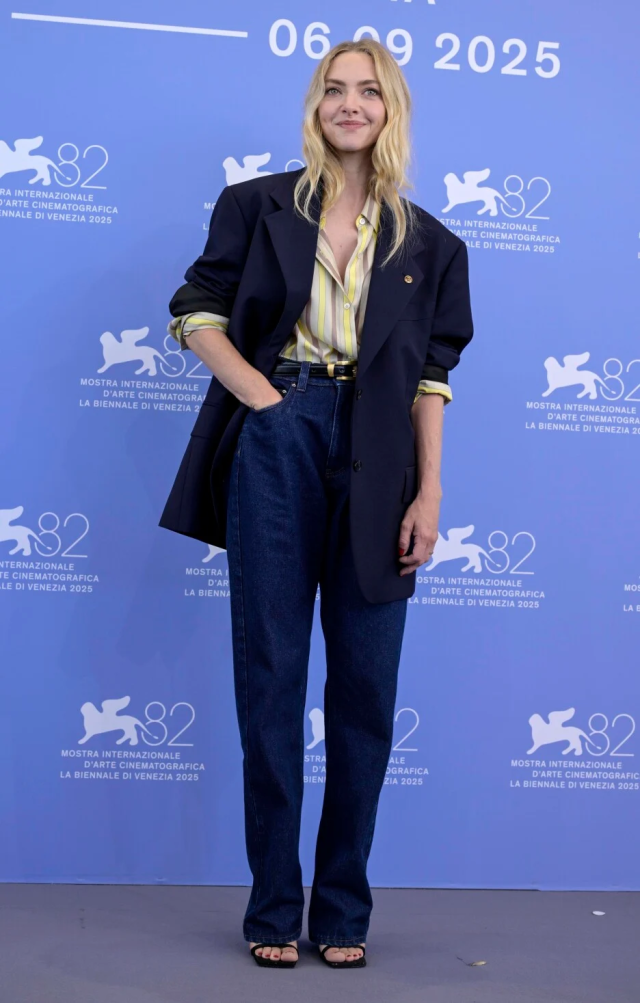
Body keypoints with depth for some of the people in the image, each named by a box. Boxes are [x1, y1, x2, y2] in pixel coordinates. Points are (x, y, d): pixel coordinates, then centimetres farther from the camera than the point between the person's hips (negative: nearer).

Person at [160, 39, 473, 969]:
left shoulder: (427, 244, 12)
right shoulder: (258, 205, 10)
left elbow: (432, 377, 7)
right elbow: (197, 313, 6)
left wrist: (430, 492, -1)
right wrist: (264, 399, -7)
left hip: (376, 461, 1)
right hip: (275, 446, -1)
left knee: (366, 688, 3)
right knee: (271, 678, 2)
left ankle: (344, 911, 16)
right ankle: (273, 909, 13)